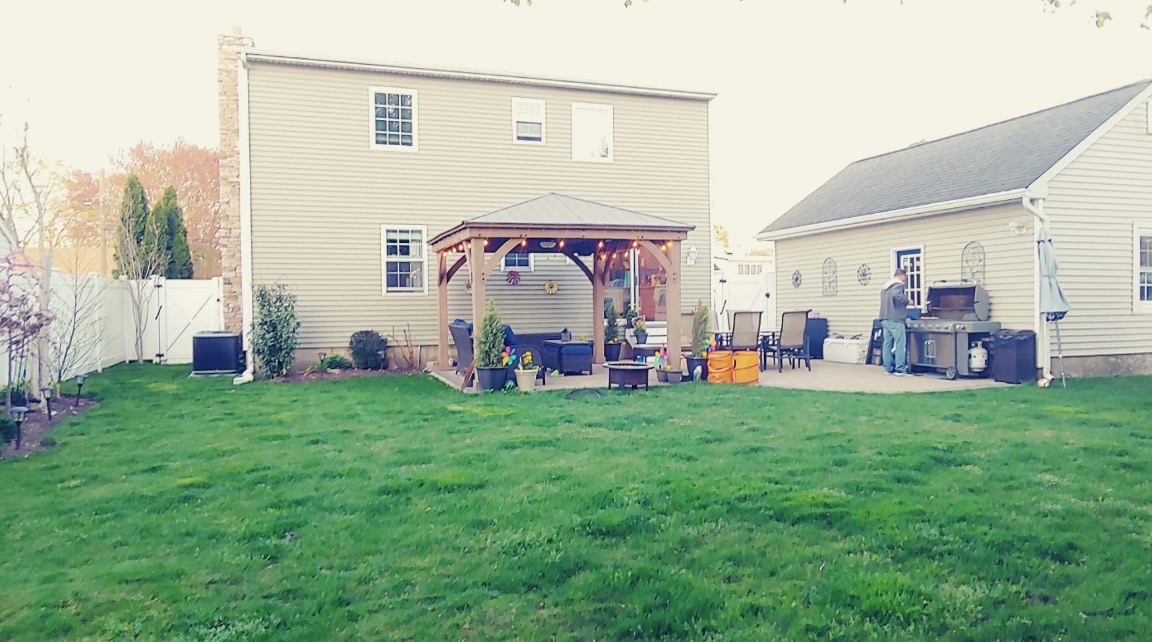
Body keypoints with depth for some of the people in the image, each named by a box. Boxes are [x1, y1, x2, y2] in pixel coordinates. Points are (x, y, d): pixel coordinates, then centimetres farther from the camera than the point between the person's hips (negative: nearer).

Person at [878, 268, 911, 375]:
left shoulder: (885, 286, 21)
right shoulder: (898, 284, -6)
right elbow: (896, 295, -26)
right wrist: (907, 300, -10)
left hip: (884, 318, 8)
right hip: (895, 319, -8)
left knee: (887, 343, 8)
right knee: (900, 343, -6)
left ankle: (888, 368, 9)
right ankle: (900, 369, -8)